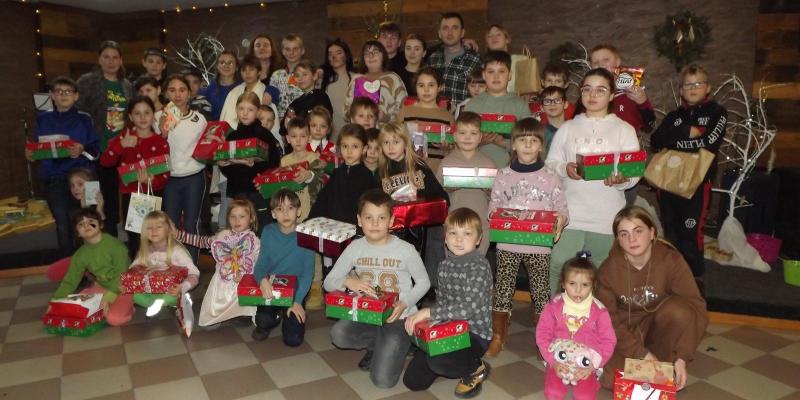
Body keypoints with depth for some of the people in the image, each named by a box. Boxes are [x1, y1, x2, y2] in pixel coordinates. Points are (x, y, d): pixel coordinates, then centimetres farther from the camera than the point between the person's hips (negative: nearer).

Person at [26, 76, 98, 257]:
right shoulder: (43, 119, 9)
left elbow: (95, 147, -1)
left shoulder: (84, 119, 2)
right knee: (62, 225, 3)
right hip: (55, 179, 2)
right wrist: (30, 154, -8)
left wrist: (83, 149, -21)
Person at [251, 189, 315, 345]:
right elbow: (261, 264, -5)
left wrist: (298, 301, -19)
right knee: (264, 320, -27)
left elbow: (308, 273, -9)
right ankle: (276, 316, 10)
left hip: (295, 290, -1)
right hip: (270, 289, 1)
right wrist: (262, 279, -28)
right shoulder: (268, 232, -3)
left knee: (293, 339, -13)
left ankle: (292, 315, 20)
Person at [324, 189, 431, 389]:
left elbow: (423, 282, 1)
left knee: (383, 380, -17)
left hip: (398, 316, -3)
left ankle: (397, 346, 15)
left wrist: (405, 303, -17)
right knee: (338, 334, -28)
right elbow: (329, 282, 1)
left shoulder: (405, 250, -11)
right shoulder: (355, 247, -3)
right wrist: (347, 281, -21)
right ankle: (381, 346, 2)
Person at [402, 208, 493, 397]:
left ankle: (477, 369, -3)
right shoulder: (445, 264, 4)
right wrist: (422, 317, -6)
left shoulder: (480, 265, -18)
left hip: (474, 333, -7)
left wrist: (428, 312, -29)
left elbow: (469, 308, -28)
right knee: (413, 380, 2)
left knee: (437, 360, -34)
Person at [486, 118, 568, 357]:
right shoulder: (503, 175, 3)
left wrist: (560, 220, -20)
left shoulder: (550, 177, 1)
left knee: (541, 293, 7)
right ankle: (497, 337, 21)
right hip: (508, 243, 1)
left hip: (539, 245, 0)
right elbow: (493, 206, 8)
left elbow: (562, 209, 1)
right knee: (503, 291, 6)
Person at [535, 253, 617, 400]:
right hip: (559, 362, 0)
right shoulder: (554, 306, -4)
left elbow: (608, 341, -3)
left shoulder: (599, 310, -5)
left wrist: (592, 365, -12)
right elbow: (542, 335, -2)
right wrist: (553, 361, -12)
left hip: (587, 364, 0)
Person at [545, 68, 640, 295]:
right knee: (556, 265, -7)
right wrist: (565, 169, -14)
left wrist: (621, 179, -22)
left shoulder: (624, 129, 8)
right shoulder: (568, 128, 12)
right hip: (569, 214, 1)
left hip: (607, 217, 0)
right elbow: (550, 163, 8)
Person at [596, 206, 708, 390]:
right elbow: (608, 320, -16)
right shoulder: (608, 269, -17)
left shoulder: (671, 259, -18)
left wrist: (682, 357, -29)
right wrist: (642, 354, -25)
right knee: (610, 377, -26)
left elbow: (695, 305, -21)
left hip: (661, 325, 1)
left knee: (679, 311, -33)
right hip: (625, 330, 0)